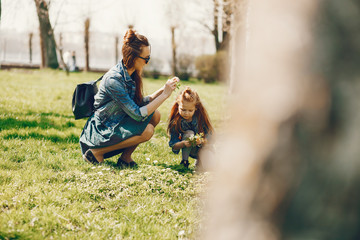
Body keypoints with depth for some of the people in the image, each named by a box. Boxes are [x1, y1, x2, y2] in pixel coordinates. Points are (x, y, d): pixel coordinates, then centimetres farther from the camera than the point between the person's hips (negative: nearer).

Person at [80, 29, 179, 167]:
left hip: (117, 123, 9)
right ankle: (97, 152, -11)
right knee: (147, 130, -24)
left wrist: (163, 89, -3)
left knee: (155, 115, -5)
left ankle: (125, 157, 2)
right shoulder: (113, 80, -27)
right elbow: (138, 114, -26)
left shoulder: (132, 75, 0)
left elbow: (141, 104, 7)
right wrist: (165, 95, -21)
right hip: (100, 132, -9)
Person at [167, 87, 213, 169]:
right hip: (188, 149, 1)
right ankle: (184, 161, -16)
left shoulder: (201, 118, -17)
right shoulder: (175, 122, -17)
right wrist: (184, 143, -36)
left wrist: (201, 141, -37)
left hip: (202, 148, -1)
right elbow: (173, 146, -15)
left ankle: (199, 160, 4)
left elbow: (209, 136, -15)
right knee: (189, 133, -30)